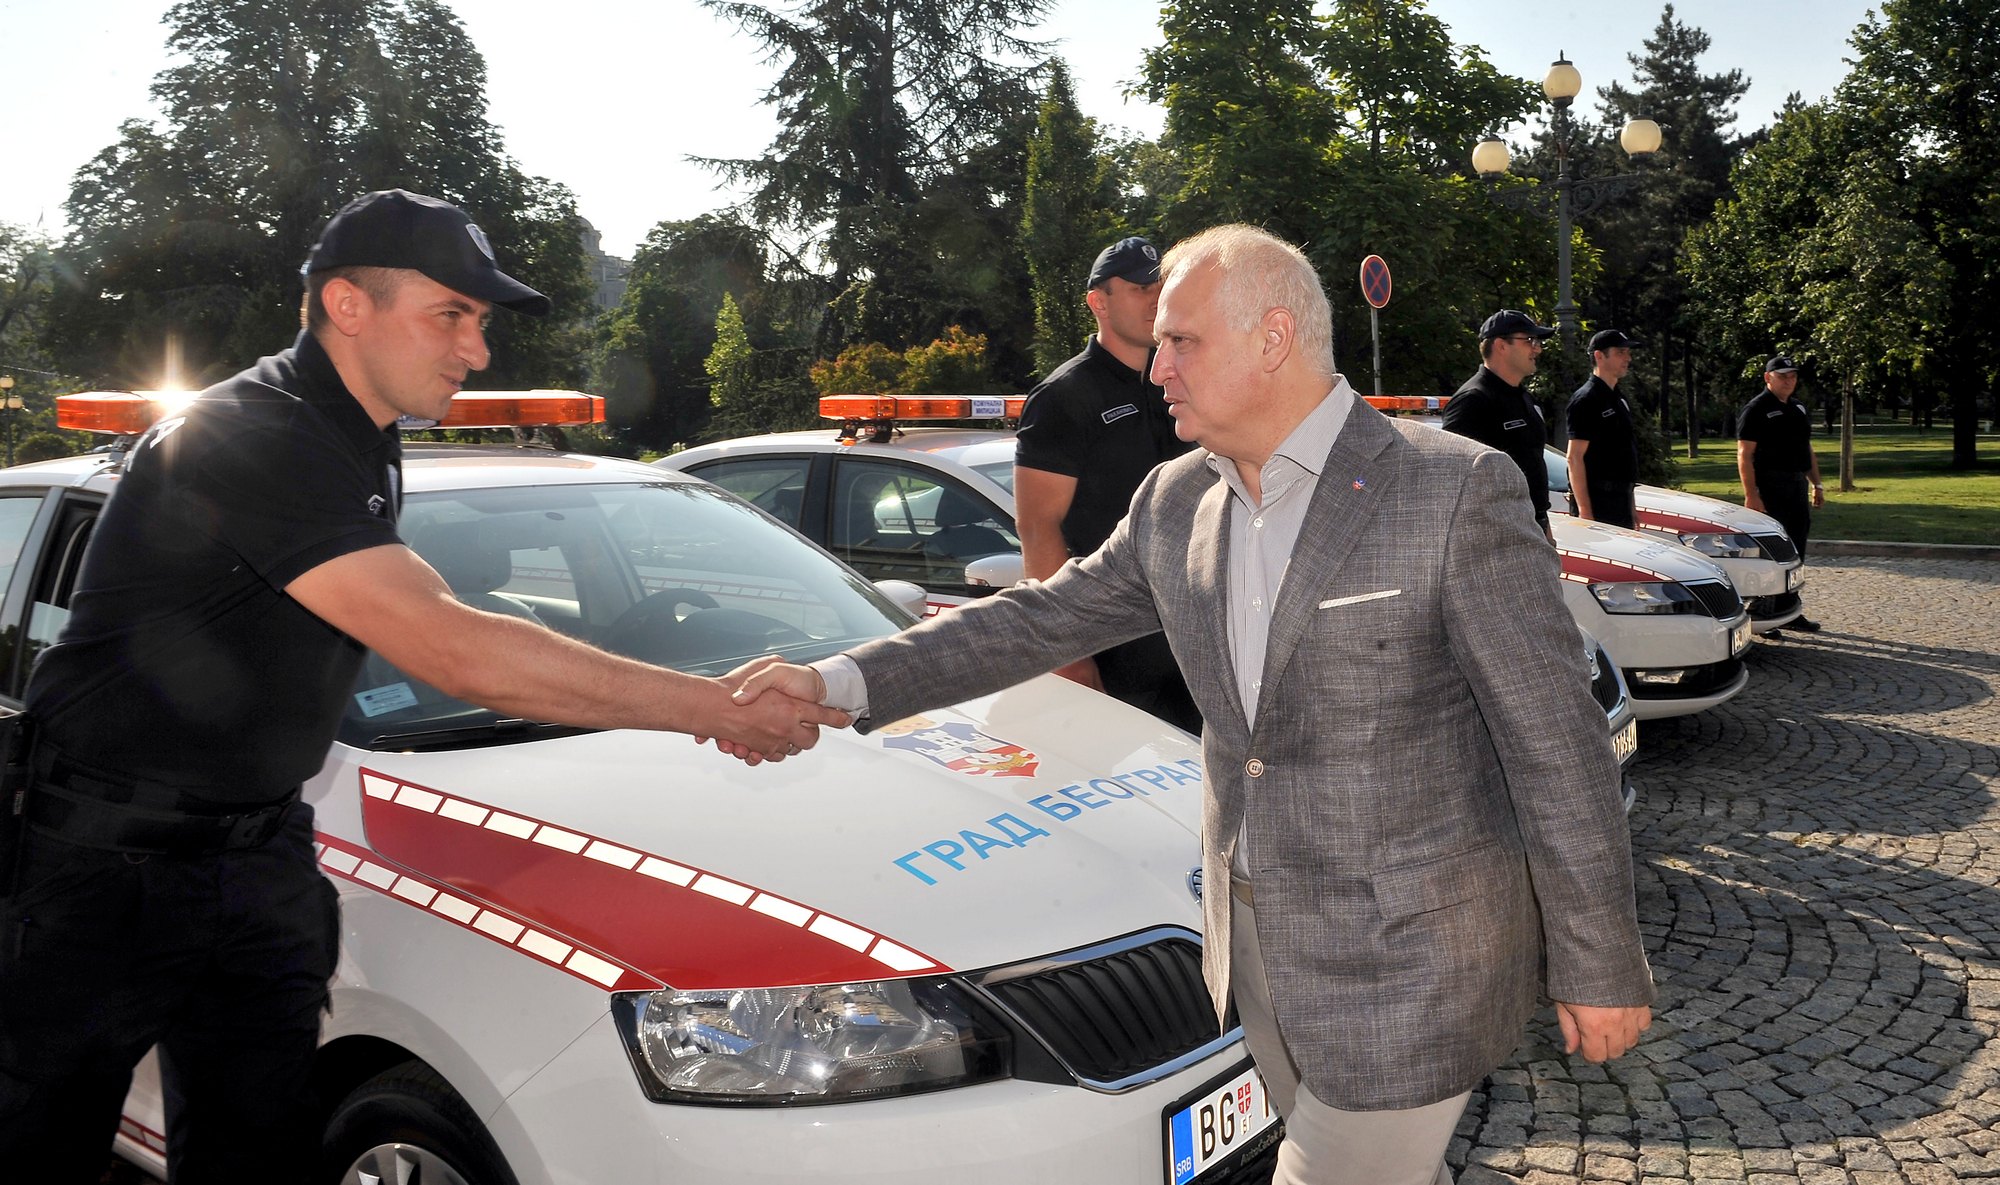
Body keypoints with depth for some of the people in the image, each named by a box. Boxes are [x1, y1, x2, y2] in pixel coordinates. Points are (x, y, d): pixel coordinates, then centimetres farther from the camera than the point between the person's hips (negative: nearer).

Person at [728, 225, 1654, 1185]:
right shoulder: (1176, 503, 4)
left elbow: (1556, 741, -13)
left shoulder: (1457, 489, -15)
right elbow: (1039, 619, 8)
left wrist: (1601, 968, -9)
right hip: (1257, 947, 6)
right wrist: (838, 684, 0)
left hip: (1407, 959, -6)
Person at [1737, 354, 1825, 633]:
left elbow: (1807, 450, 25)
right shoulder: (1756, 409, -8)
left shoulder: (1799, 409, 18)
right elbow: (1744, 455, -15)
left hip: (1798, 486, 8)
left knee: (1795, 550, 11)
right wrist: (1751, 494, -21)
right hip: (1770, 488, -8)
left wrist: (1816, 484, 17)